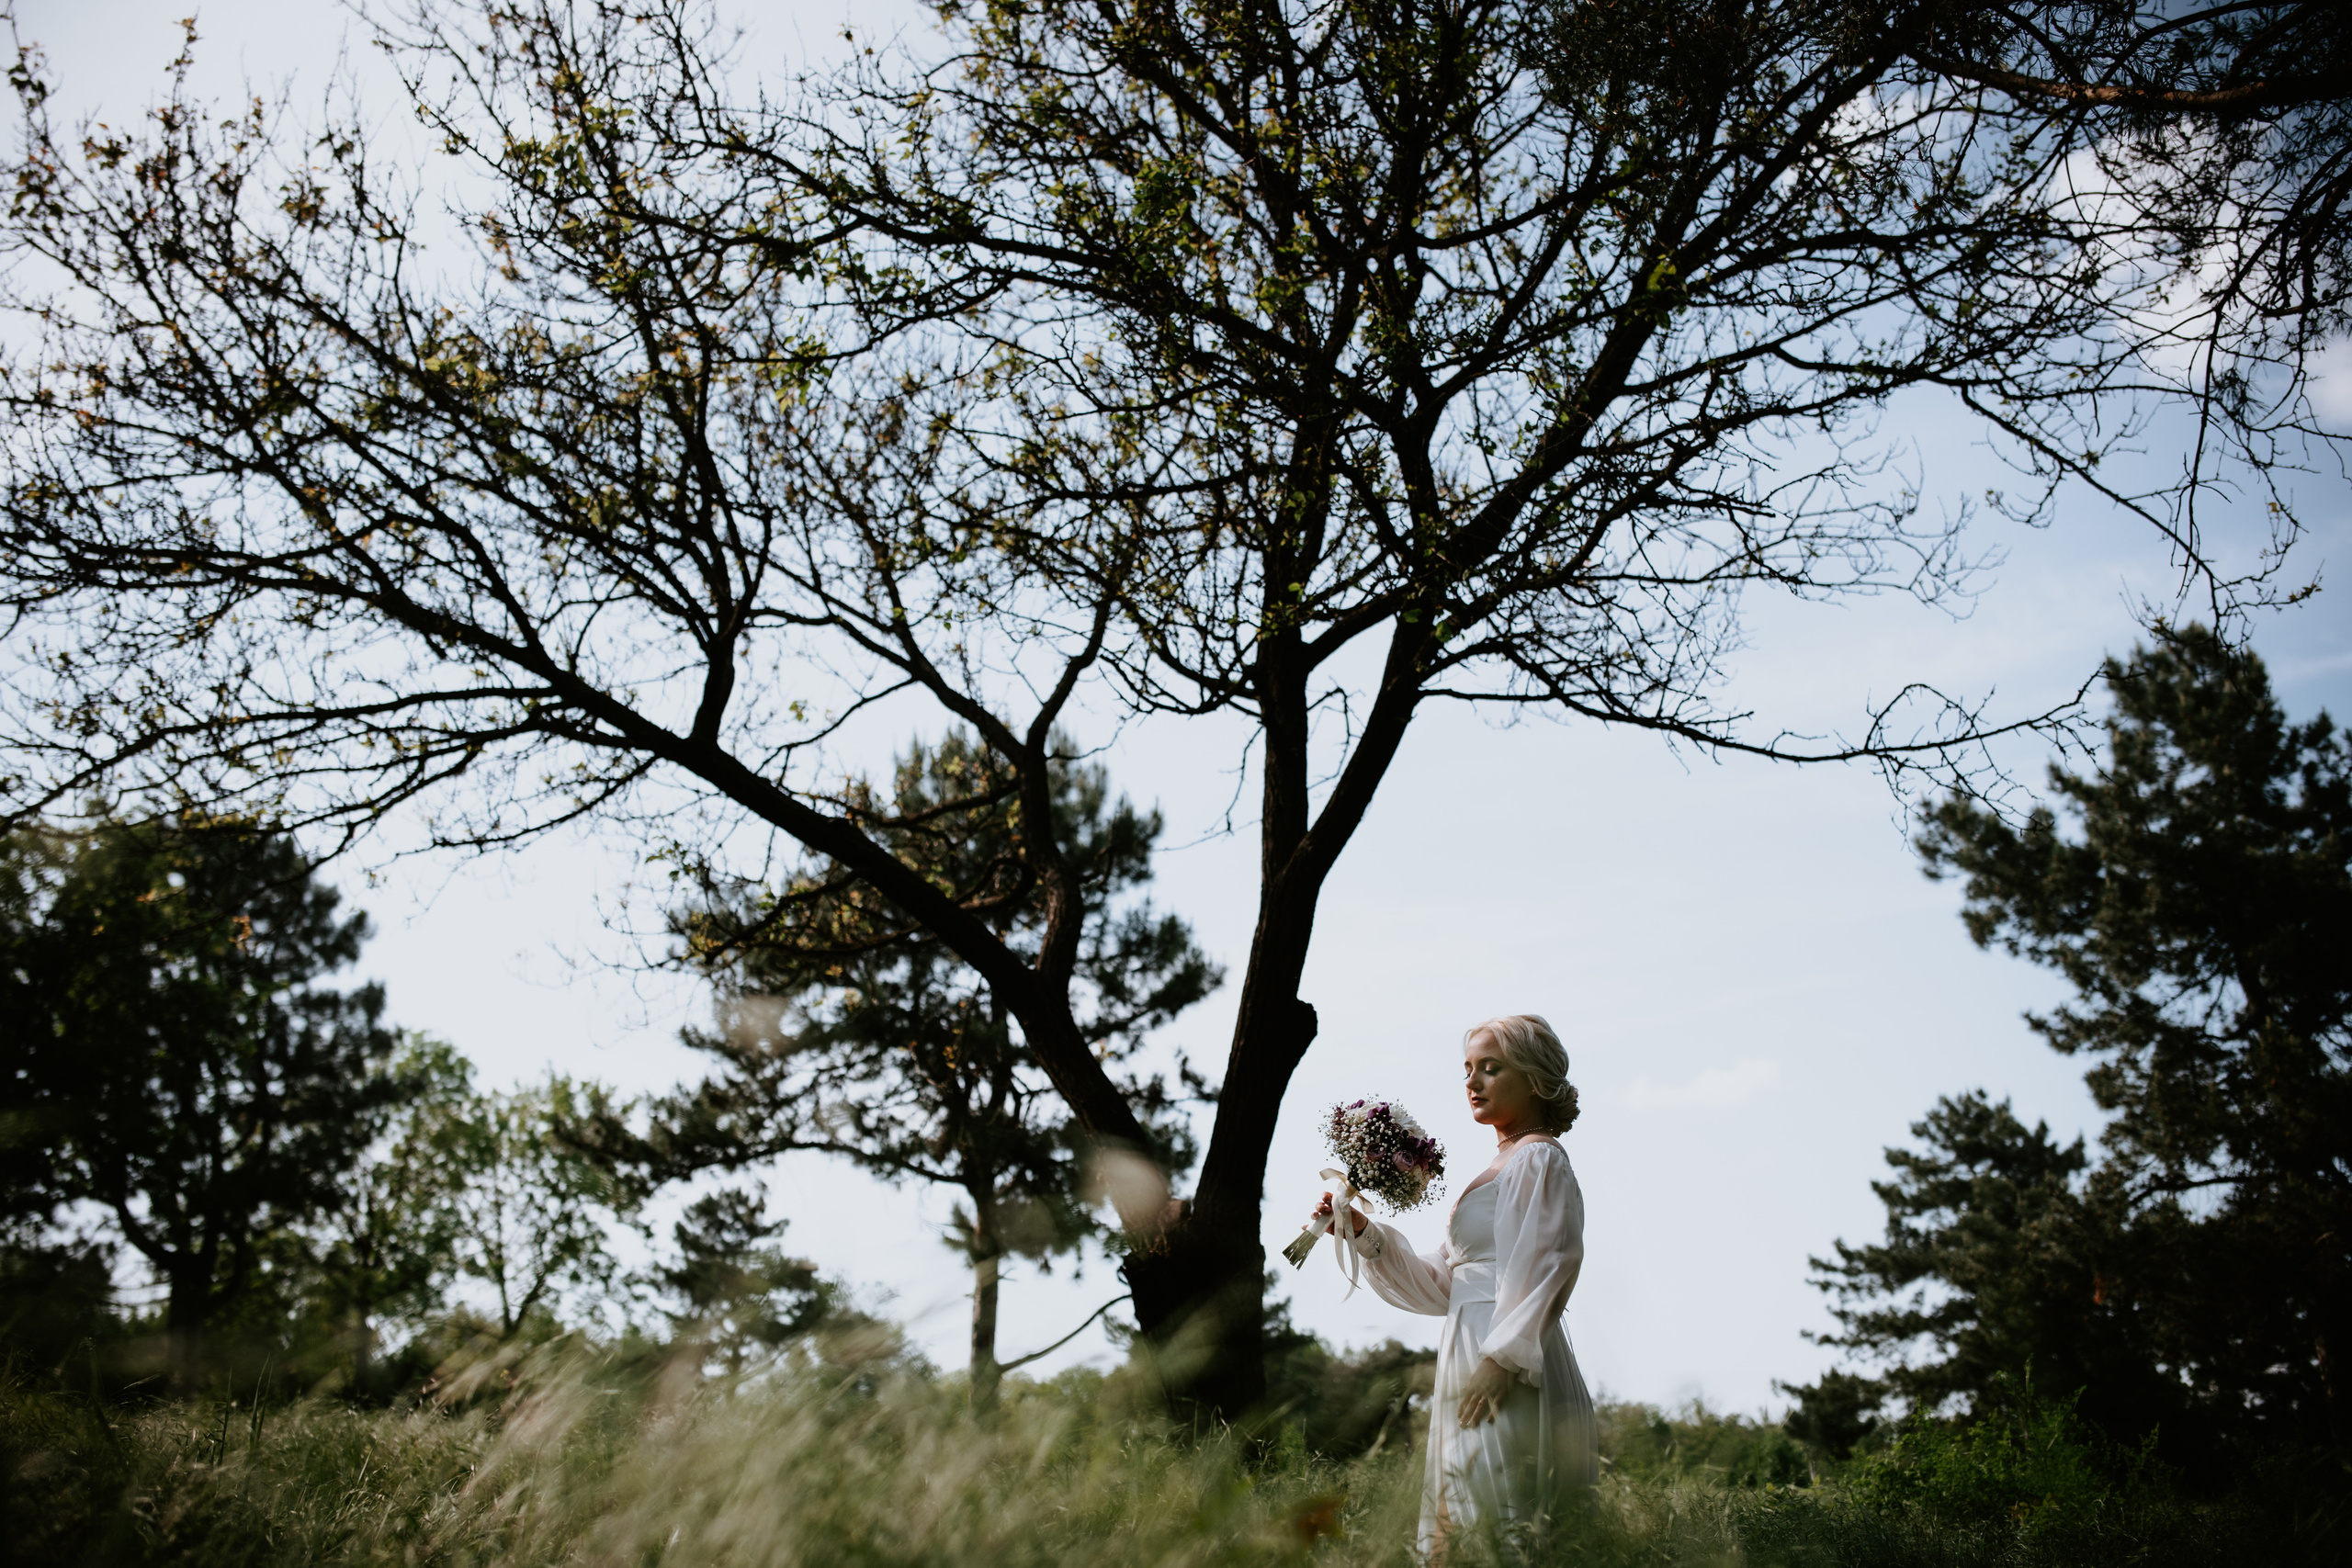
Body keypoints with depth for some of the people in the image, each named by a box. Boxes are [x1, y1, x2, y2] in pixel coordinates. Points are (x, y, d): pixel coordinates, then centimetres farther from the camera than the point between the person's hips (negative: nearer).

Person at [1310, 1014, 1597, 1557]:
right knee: (1464, 1533, 8)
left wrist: (1501, 1358, -23)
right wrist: (1363, 1232, 11)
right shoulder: (1496, 1171, 23)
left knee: (1500, 1526, -11)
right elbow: (1440, 1285, 20)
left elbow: (1545, 1268, -16)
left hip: (1510, 1377, -9)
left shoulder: (1538, 1159, -5)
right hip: (1471, 1358, 9)